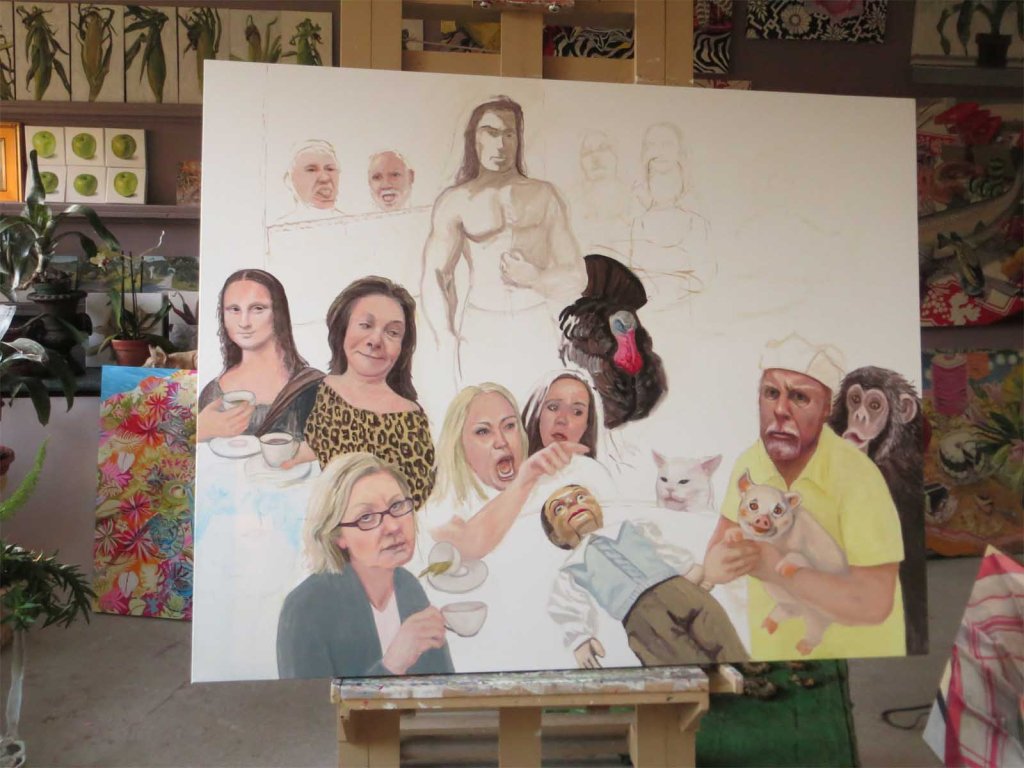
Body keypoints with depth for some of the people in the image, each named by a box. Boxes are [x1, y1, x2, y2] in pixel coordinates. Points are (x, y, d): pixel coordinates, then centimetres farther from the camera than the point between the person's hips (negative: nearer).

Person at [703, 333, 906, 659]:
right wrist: (718, 563, -29)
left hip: (856, 658, -4)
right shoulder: (748, 464, -11)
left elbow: (873, 604, -31)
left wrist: (776, 567, -32)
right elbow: (715, 562, -7)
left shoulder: (856, 476, -27)